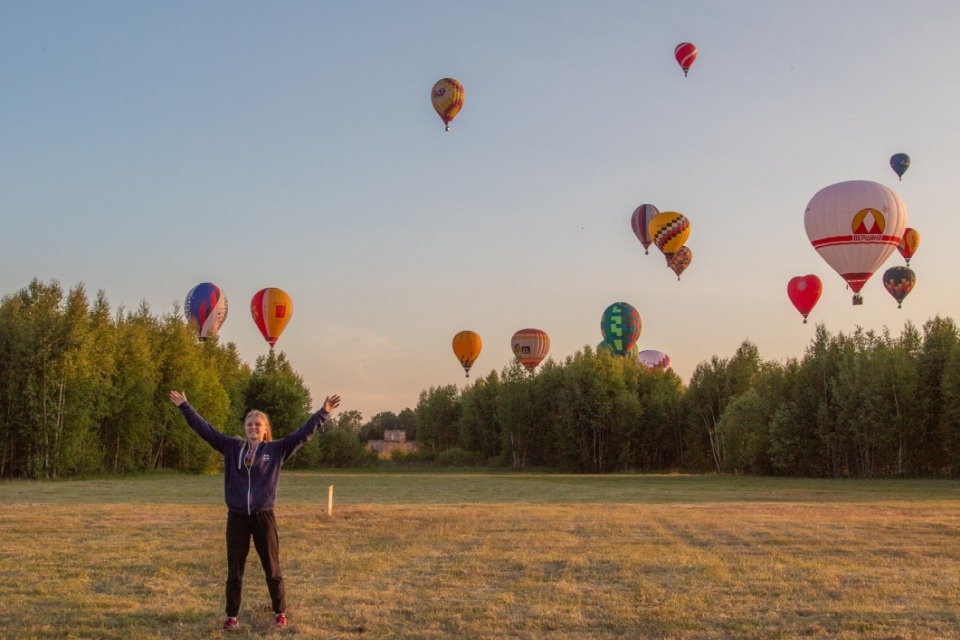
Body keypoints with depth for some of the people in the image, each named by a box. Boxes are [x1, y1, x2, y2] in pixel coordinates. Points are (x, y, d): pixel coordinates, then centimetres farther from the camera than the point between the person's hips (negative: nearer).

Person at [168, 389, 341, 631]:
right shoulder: (232, 447, 3)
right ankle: (231, 616, 18)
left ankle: (280, 613, 22)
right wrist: (185, 407, 3)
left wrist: (323, 412, -13)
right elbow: (205, 429, 4)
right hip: (237, 518, 1)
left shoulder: (276, 449, -1)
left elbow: (303, 433, -6)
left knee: (272, 569, 8)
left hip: (264, 517, -1)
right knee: (234, 571, 8)